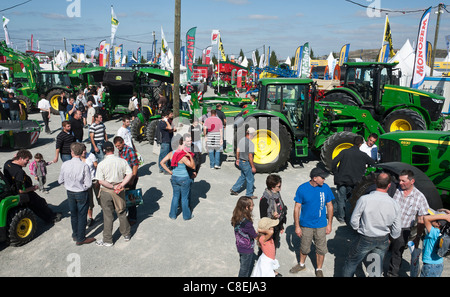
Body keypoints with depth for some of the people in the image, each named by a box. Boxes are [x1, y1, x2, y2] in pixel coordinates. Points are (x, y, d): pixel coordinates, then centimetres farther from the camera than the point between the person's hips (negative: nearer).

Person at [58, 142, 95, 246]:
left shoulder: (65, 165, -13)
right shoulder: (84, 166, -23)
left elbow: (60, 181, -1)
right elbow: (88, 184, -19)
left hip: (70, 193, 4)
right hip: (82, 194, -4)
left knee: (73, 214, 22)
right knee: (82, 216, 12)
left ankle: (75, 235, 41)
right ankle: (81, 239, 24)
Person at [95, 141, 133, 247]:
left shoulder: (101, 164, -15)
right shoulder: (122, 161, -7)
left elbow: (100, 181, -19)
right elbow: (130, 174, -9)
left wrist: (113, 187, -14)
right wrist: (121, 185, -11)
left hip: (106, 191, -3)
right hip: (120, 191, 3)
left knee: (108, 216, 8)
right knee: (122, 213, 19)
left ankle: (107, 240, 19)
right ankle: (126, 234, 33)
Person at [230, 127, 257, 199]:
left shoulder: (241, 140, 2)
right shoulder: (250, 143, -22)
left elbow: (237, 150, 11)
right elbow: (250, 156, -23)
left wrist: (237, 159, 24)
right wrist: (253, 167, -16)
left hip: (241, 162, 8)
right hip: (247, 163, -8)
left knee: (243, 177, 24)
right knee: (250, 179, 7)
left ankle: (234, 189, 26)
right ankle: (249, 195, 18)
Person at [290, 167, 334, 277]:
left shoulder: (325, 188, -9)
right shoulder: (302, 189, -15)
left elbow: (329, 206, 2)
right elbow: (297, 208, -8)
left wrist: (329, 224, 2)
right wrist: (297, 226, -8)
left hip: (321, 225, 1)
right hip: (306, 225, -1)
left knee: (321, 249, 11)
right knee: (304, 248, 16)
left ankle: (319, 269, 34)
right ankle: (301, 264, 43)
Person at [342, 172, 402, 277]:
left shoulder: (364, 199, -24)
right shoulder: (394, 204, -14)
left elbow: (354, 221, -14)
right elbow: (397, 230, -3)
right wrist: (390, 239, 17)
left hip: (364, 239, -3)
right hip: (383, 241, 3)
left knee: (351, 263, 18)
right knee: (377, 268, 21)